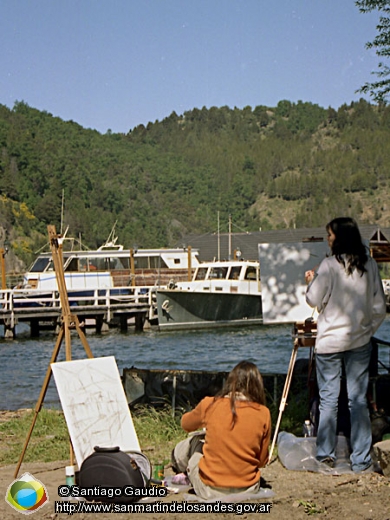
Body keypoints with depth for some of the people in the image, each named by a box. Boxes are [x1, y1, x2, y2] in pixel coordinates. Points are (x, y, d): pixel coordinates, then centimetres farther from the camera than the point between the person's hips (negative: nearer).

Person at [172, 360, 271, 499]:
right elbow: (262, 461, 1)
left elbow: (186, 424, 14)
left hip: (209, 491, -1)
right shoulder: (263, 413, -8)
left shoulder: (210, 405, -9)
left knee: (194, 442, 26)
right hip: (248, 490, 1)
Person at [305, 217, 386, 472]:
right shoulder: (370, 265, 2)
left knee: (328, 399, 6)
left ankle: (326, 454, 14)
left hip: (330, 341, -3)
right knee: (358, 400, 5)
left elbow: (314, 300, -5)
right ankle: (361, 460, 7)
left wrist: (311, 281, 12)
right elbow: (379, 307, 5)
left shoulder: (329, 265, -11)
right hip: (359, 341, 3)